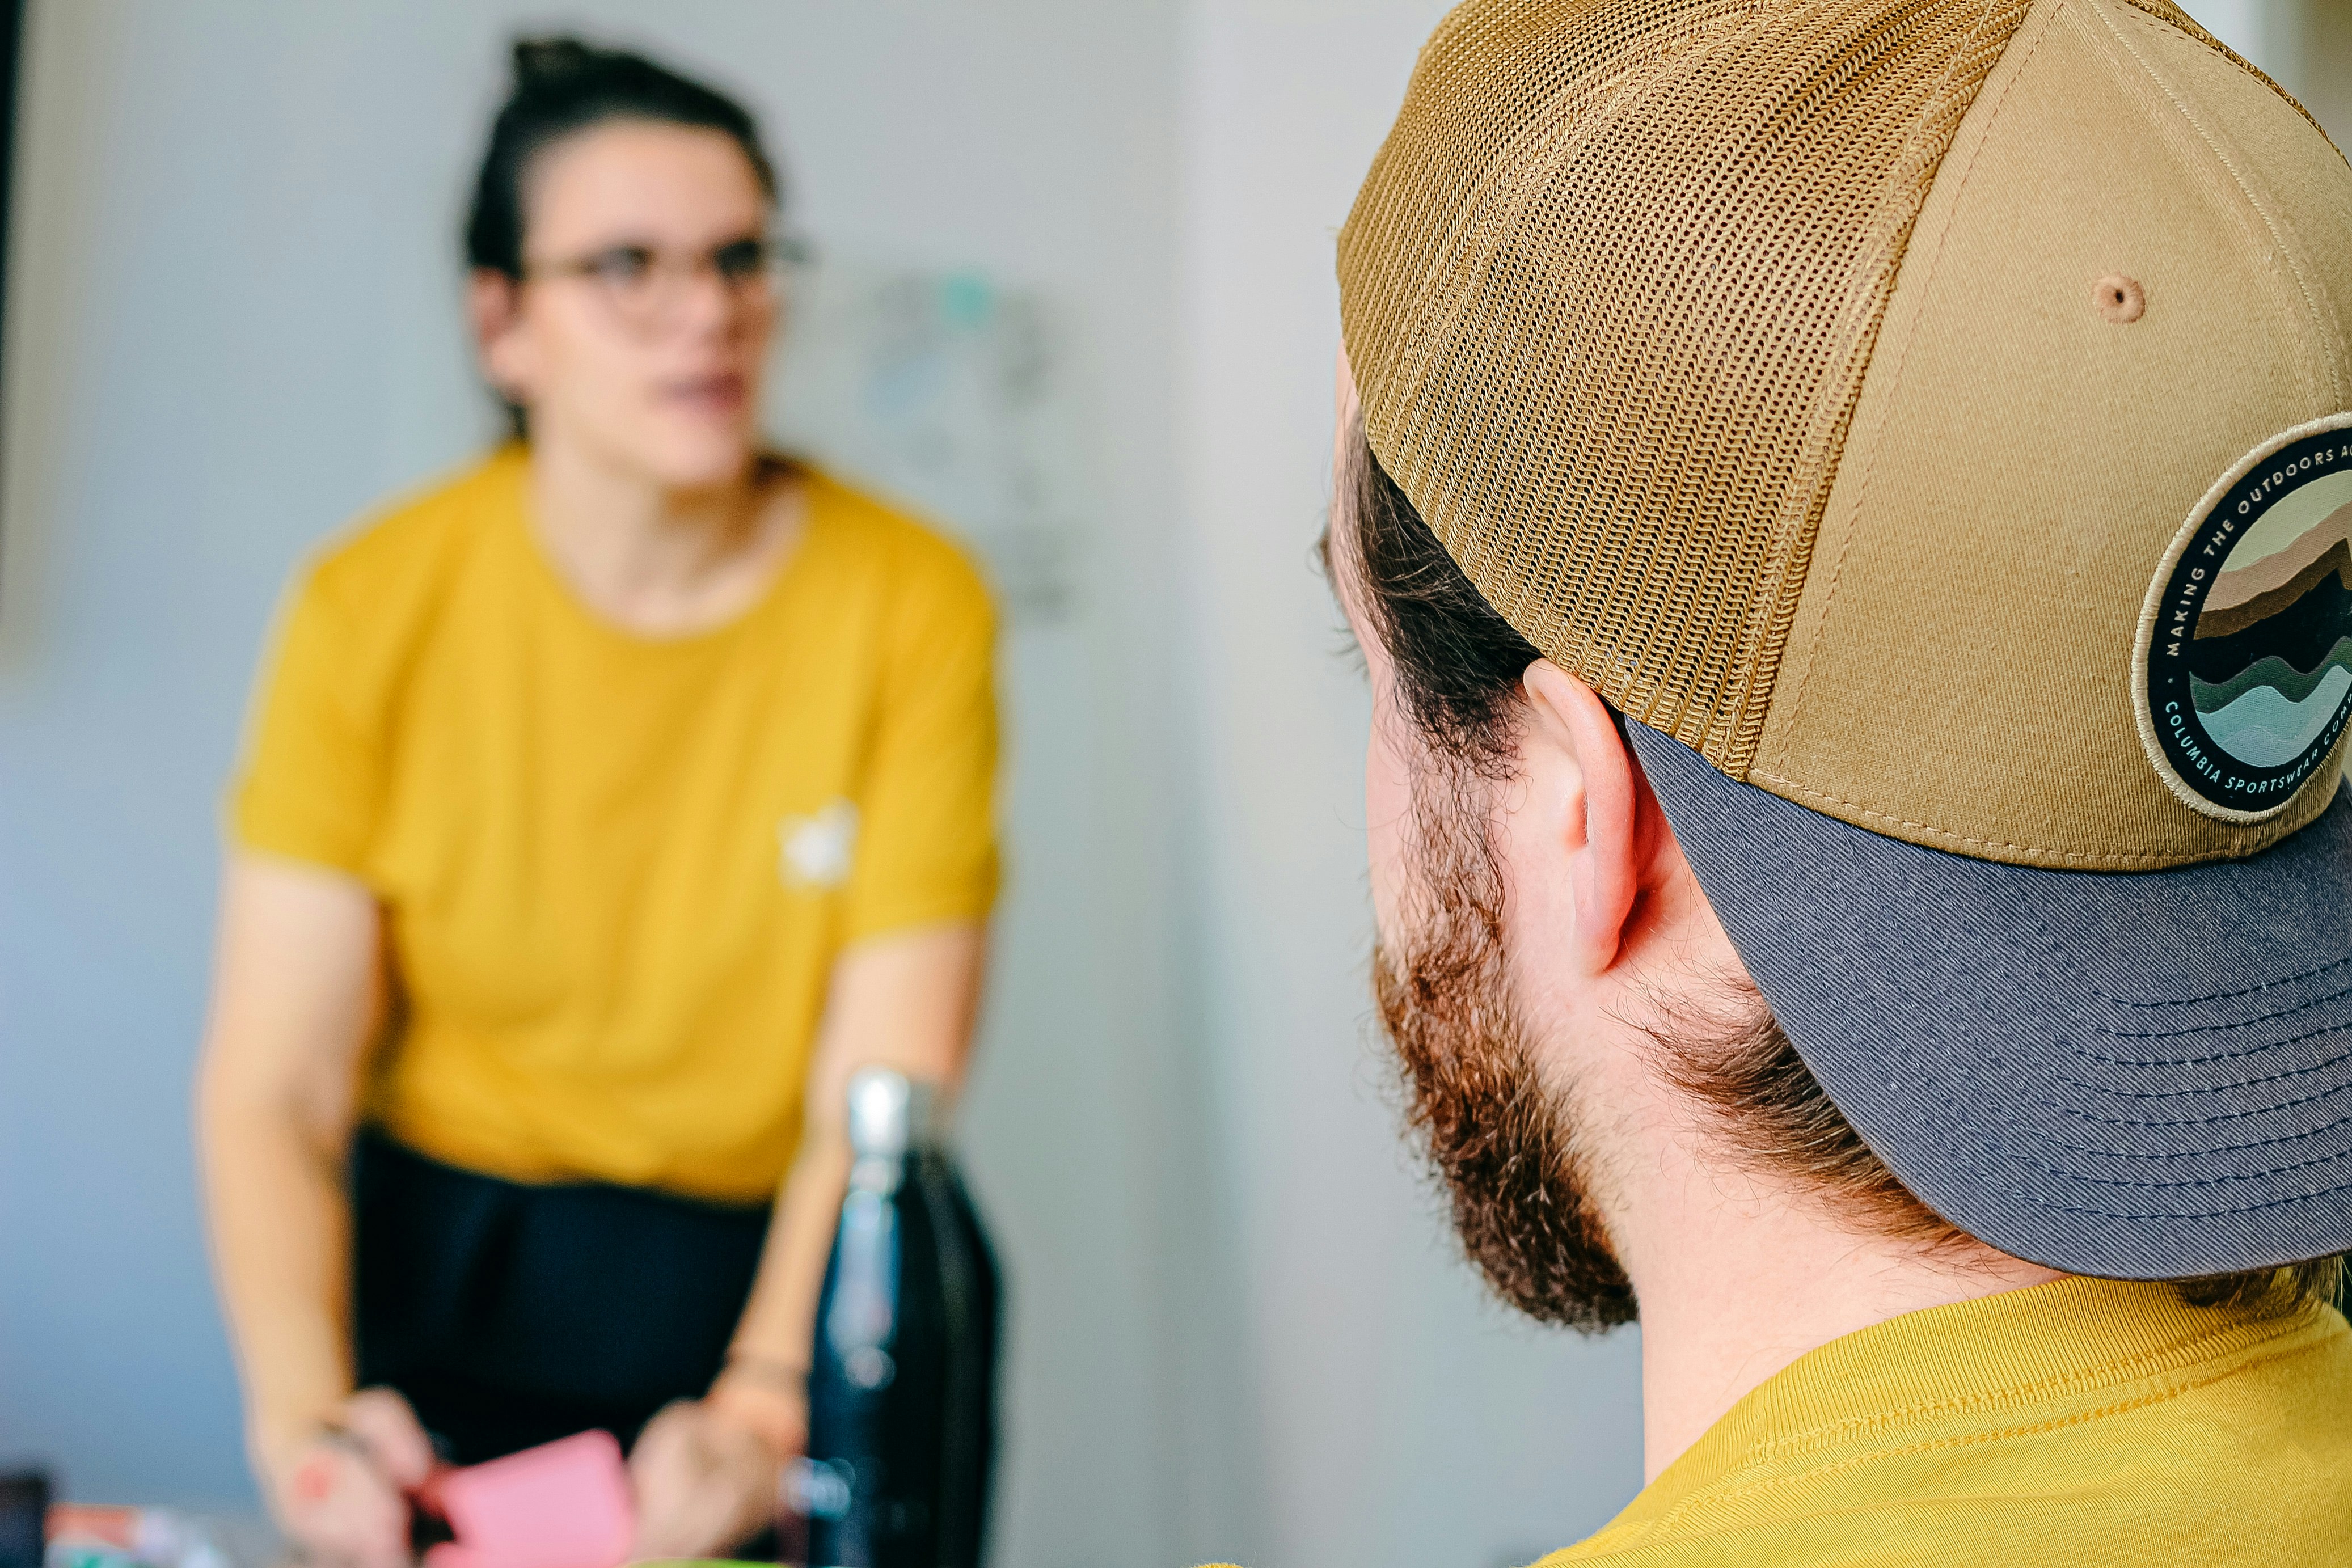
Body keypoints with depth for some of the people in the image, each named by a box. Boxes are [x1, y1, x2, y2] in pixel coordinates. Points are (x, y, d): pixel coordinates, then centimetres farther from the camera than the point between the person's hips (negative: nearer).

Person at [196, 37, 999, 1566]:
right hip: (445, 1285, 1)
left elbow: (884, 1098, -14)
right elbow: (273, 1088, -10)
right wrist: (303, 1407, -26)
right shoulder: (376, 607, -7)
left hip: (787, 1290, 0)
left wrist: (765, 1407, -30)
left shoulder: (915, 609, -9)